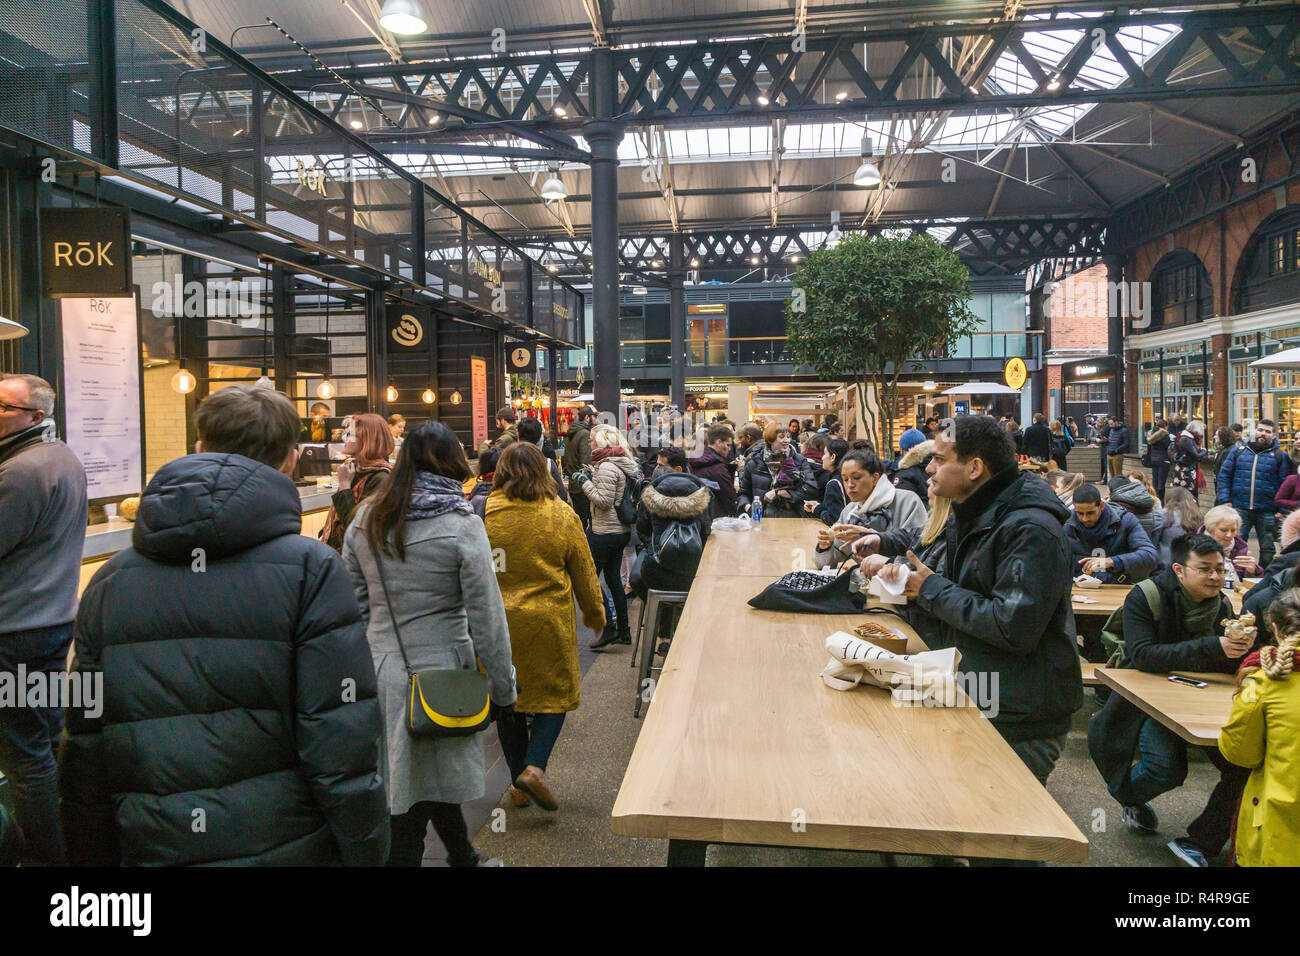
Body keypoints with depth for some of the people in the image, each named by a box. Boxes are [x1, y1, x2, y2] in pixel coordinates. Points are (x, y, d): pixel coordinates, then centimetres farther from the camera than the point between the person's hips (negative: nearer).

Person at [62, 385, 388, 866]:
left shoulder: (109, 581, 1)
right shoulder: (311, 569, -14)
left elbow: (85, 760, 6)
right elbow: (344, 757, -17)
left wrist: (95, 856, 18)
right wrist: (364, 855, -7)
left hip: (152, 847, 3)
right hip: (286, 846, -3)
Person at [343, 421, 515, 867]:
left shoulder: (365, 519, 2)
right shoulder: (461, 525, -13)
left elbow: (354, 602, 9)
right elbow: (486, 617, -12)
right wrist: (503, 688, -3)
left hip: (380, 669, 6)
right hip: (437, 673, -6)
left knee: (425, 780, 22)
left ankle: (464, 857, 43)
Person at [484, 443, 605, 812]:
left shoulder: (484, 514, -5)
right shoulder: (563, 517, -5)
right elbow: (584, 576, 3)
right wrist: (596, 616, 18)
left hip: (497, 623, 2)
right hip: (549, 622, -2)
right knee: (555, 693, 12)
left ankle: (518, 783, 22)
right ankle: (535, 766, -5)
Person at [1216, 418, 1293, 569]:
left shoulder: (1280, 456, 4)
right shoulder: (1238, 451, 7)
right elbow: (1224, 476, 6)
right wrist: (1225, 500, -4)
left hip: (1267, 512, 0)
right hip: (1239, 509, 0)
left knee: (1267, 548, 10)